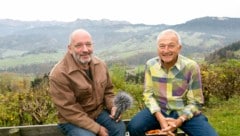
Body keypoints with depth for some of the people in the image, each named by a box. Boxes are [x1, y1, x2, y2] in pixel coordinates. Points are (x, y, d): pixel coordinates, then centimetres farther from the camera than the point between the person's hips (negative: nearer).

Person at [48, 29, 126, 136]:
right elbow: (69, 111, -22)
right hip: (73, 120, -5)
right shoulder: (59, 74, -21)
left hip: (99, 112, 5)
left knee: (120, 127, -17)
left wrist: (113, 106, -8)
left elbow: (107, 90, 14)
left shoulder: (100, 64, -2)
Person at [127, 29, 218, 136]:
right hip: (159, 110, 2)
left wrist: (179, 121, -23)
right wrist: (160, 118, -19)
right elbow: (148, 94, -3)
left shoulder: (191, 67, -11)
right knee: (134, 127, -23)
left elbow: (195, 102, -7)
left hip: (185, 112, -1)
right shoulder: (150, 65, -3)